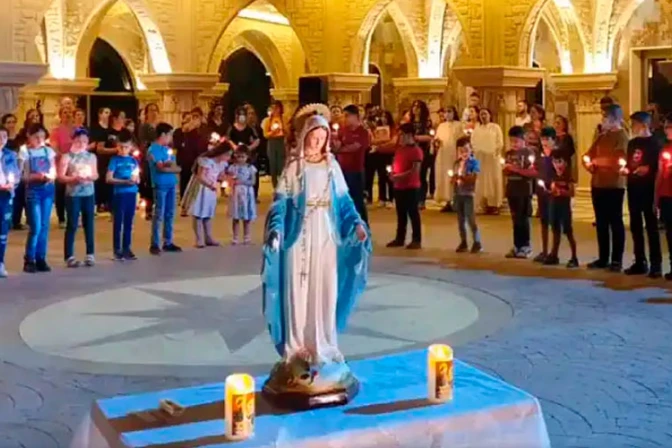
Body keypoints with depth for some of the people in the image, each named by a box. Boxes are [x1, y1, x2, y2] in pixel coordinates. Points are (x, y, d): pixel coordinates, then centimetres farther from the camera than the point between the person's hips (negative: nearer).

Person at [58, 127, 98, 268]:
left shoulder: (91, 156, 9)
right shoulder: (67, 157, -3)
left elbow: (96, 175, 10)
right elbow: (60, 177, -7)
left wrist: (90, 177, -12)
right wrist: (74, 178, -21)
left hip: (89, 193, 4)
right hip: (73, 194, -4)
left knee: (89, 224, 8)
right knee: (72, 225, -2)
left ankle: (90, 254, 15)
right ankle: (69, 256, 3)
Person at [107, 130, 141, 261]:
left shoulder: (134, 160, 10)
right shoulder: (115, 160, -3)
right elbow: (108, 178, -8)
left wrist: (136, 180, -9)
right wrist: (125, 182, -16)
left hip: (132, 193, 4)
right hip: (119, 194, -4)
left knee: (129, 223, 10)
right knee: (118, 223, 0)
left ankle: (126, 248, 17)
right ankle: (117, 250, 5)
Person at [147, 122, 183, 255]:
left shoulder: (168, 149, 15)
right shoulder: (154, 149, -8)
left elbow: (177, 168, 8)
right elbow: (161, 168, -16)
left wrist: (169, 165, -12)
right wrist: (173, 168, 0)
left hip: (171, 185, 8)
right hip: (160, 186, -8)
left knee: (170, 214, 10)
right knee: (159, 215, -6)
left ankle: (168, 242, 18)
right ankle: (155, 244, -1)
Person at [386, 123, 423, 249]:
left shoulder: (416, 150, -13)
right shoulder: (399, 148, 11)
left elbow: (415, 171, -19)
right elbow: (395, 163, 23)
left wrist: (399, 176, -20)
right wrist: (392, 172, 2)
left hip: (411, 187, -8)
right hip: (398, 186, 8)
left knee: (413, 213, -2)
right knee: (400, 214, 14)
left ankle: (417, 240, 4)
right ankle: (400, 238, 22)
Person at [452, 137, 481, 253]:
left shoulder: (474, 162, -6)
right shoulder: (456, 163, 11)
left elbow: (473, 178, -14)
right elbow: (453, 178, 12)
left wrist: (461, 177, -23)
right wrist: (453, 178, -10)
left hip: (468, 194, -6)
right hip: (457, 194, 6)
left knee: (471, 219, -8)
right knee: (461, 220, 10)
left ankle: (477, 243, -3)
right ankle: (463, 243, 17)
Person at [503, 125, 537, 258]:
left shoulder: (529, 153, -8)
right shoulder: (509, 154, 11)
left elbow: (534, 172, -16)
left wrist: (516, 169, -20)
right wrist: (506, 169, -3)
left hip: (524, 191, -6)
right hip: (512, 190, 6)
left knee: (523, 219, -2)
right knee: (515, 219, 10)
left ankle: (525, 246, 6)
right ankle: (517, 246, 16)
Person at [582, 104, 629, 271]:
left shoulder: (621, 136, -7)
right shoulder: (602, 136, 16)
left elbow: (619, 160, -19)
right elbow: (589, 154, 17)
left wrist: (597, 160, -9)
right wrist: (588, 162, -6)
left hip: (614, 185, -8)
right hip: (597, 184, 8)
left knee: (615, 222, -2)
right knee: (601, 222, 11)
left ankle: (617, 260, 2)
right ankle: (603, 258, 18)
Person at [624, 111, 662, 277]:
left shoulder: (654, 143, -4)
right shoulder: (632, 143, 14)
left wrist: (648, 169, -20)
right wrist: (625, 170, 2)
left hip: (648, 189, -6)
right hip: (633, 189, 6)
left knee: (651, 227, -3)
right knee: (635, 227, 9)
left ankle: (656, 264, 0)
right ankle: (640, 262, 17)